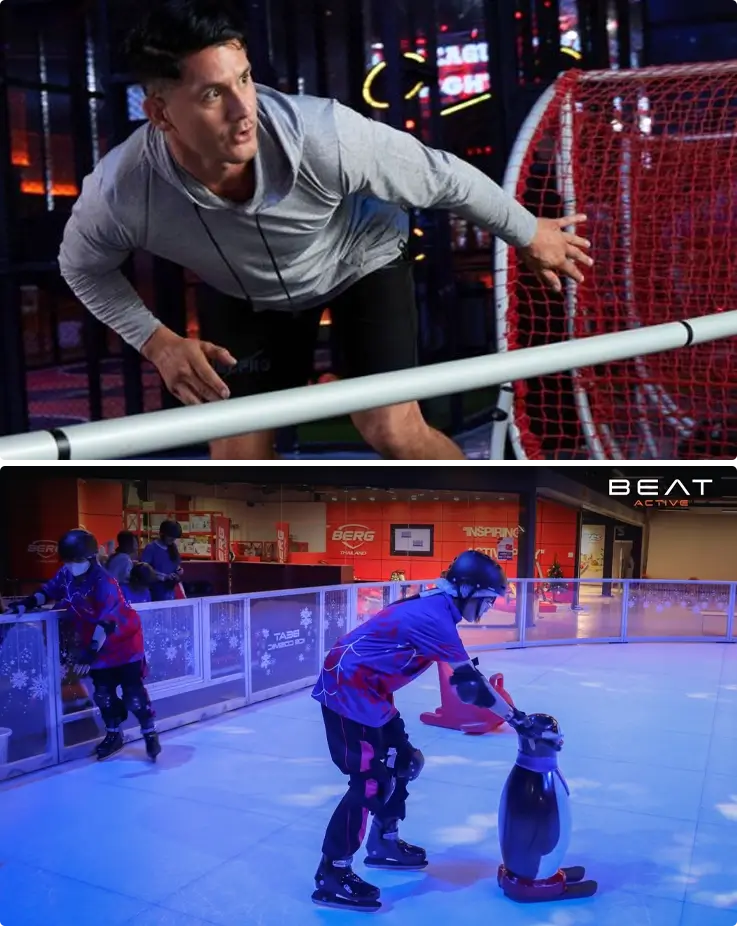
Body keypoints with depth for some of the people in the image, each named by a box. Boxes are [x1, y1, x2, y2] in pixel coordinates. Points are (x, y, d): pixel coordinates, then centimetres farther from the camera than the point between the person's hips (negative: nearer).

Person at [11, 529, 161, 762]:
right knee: (103, 692, 12)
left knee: (133, 692, -5)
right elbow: (48, 591, 13)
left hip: (123, 643, -7)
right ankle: (113, 735, 29)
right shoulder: (65, 576, -5)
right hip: (95, 645, 7)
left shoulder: (103, 583, -29)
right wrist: (27, 604, -3)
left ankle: (150, 734, 9)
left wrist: (91, 652, -38)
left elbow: (106, 622, -34)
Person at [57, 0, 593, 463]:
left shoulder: (322, 135, -39)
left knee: (392, 430, -12)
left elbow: (442, 175, -21)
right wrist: (158, 343, -20)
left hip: (360, 260, -2)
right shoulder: (119, 193, -33)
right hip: (242, 293, 2)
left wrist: (529, 234, -6)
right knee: (238, 451, -1)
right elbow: (83, 268, -7)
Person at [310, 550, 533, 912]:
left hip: (366, 690, 10)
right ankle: (331, 876, -2)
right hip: (347, 692, -10)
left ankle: (384, 843, 32)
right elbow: (469, 684, -23)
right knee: (371, 781, -10)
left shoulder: (434, 607, 7)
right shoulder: (434, 618, -23)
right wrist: (515, 717, -16)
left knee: (403, 762, 16)